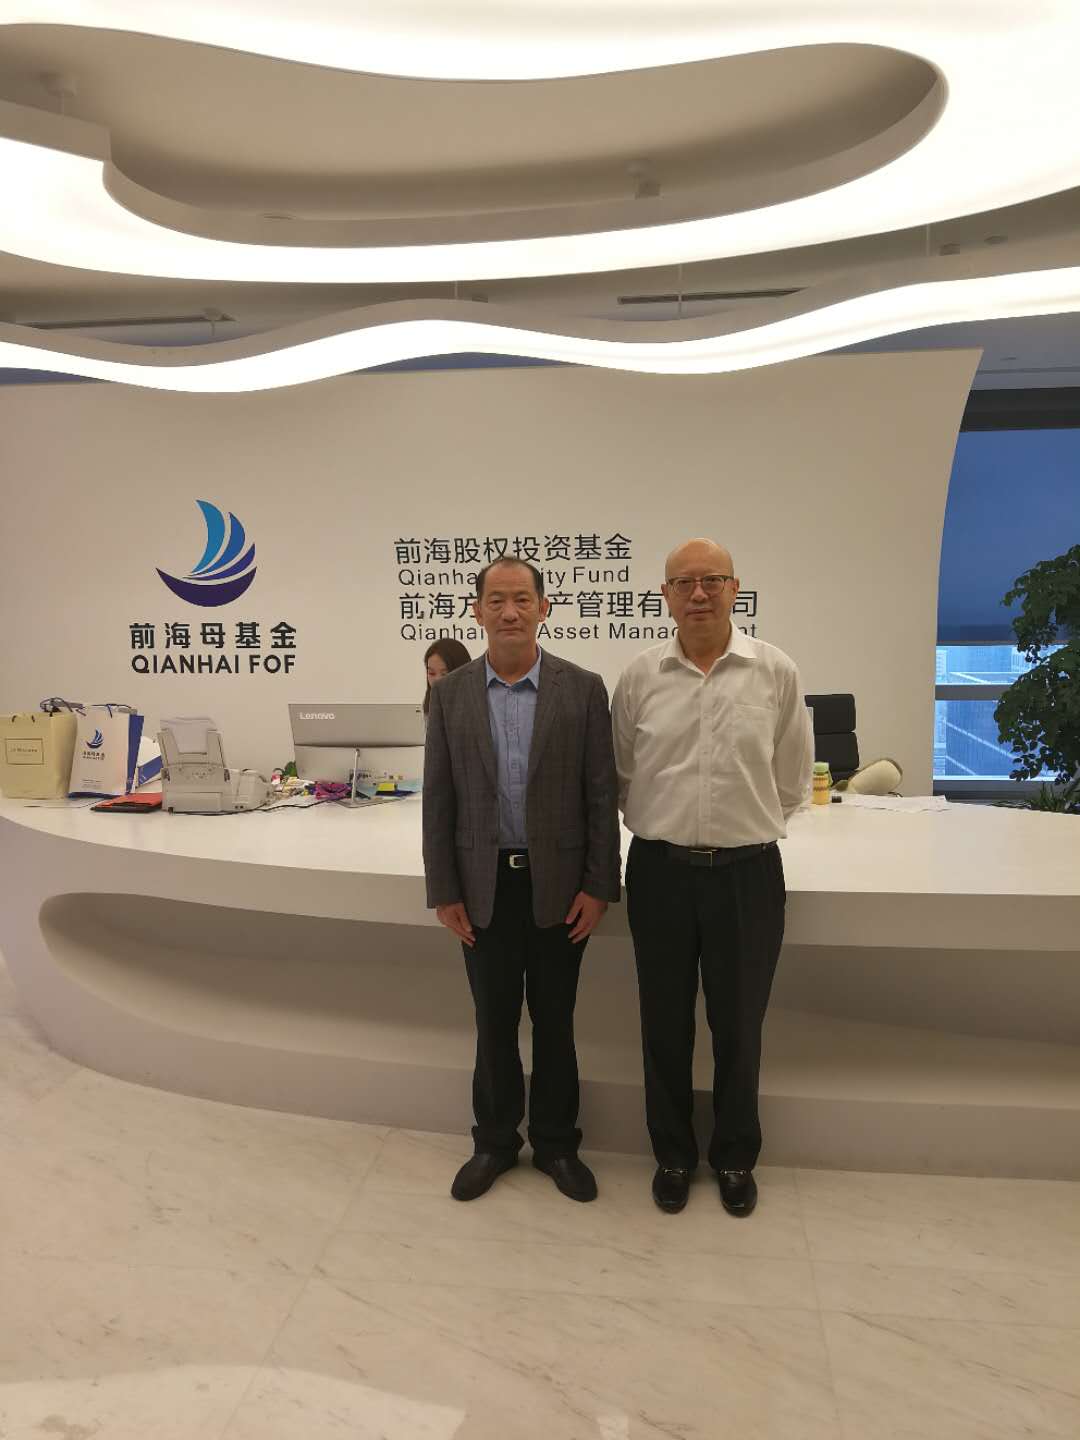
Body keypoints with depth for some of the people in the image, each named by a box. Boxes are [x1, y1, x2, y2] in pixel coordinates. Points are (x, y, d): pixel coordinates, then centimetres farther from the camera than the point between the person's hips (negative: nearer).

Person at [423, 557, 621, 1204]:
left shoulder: (583, 689, -5)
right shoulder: (451, 694, 0)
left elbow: (602, 795, -3)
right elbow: (439, 800, 2)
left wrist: (599, 887, -6)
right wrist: (444, 891, -1)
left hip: (558, 885, -1)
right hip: (485, 886, 1)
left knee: (555, 1021, 13)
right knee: (494, 1022, 14)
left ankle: (556, 1143, 33)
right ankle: (495, 1141, 33)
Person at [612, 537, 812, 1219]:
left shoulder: (777, 673, -5)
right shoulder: (640, 677, -2)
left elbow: (792, 779, 7)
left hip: (747, 871, -1)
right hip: (660, 870, 1)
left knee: (739, 1027, 13)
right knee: (666, 1023, 13)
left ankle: (736, 1158, 35)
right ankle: (673, 1154, 34)